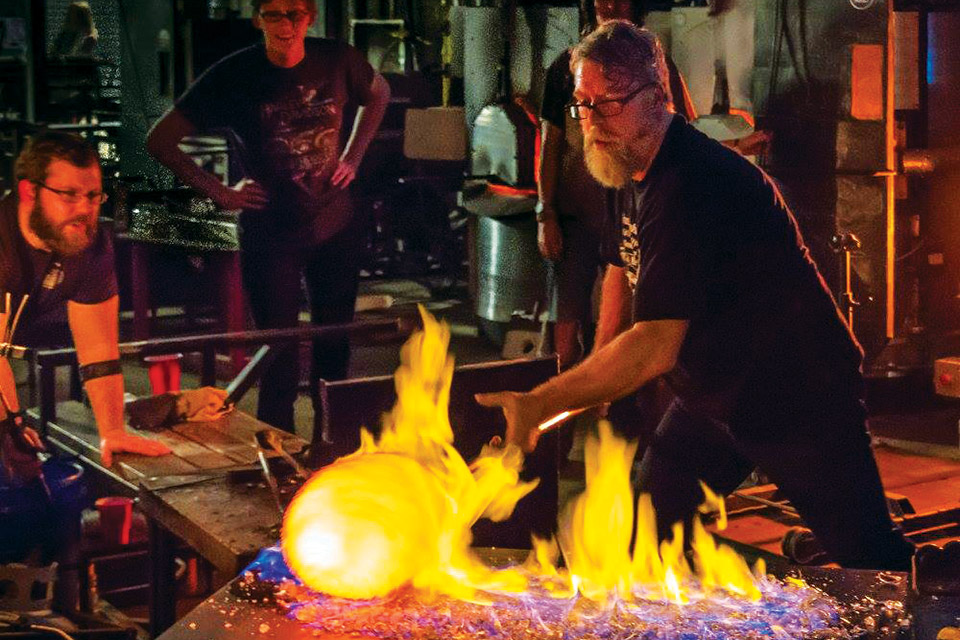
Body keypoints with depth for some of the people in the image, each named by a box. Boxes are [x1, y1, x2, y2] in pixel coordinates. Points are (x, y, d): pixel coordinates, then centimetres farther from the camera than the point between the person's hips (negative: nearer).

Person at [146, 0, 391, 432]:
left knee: (335, 348, 14)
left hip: (335, 228, 4)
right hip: (270, 237, -4)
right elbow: (160, 142, -9)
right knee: (280, 363, -2)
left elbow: (378, 95, 19)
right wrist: (221, 193, -10)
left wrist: (352, 157, 8)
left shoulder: (337, 60, -5)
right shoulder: (234, 76, -14)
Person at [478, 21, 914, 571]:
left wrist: (540, 405, -34)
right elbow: (624, 267, 22)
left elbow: (655, 347, -36)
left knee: (869, 558, -3)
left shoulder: (691, 188, -30)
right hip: (711, 397, 9)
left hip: (800, 399, -9)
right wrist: (596, 380, 17)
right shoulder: (634, 169, 4)